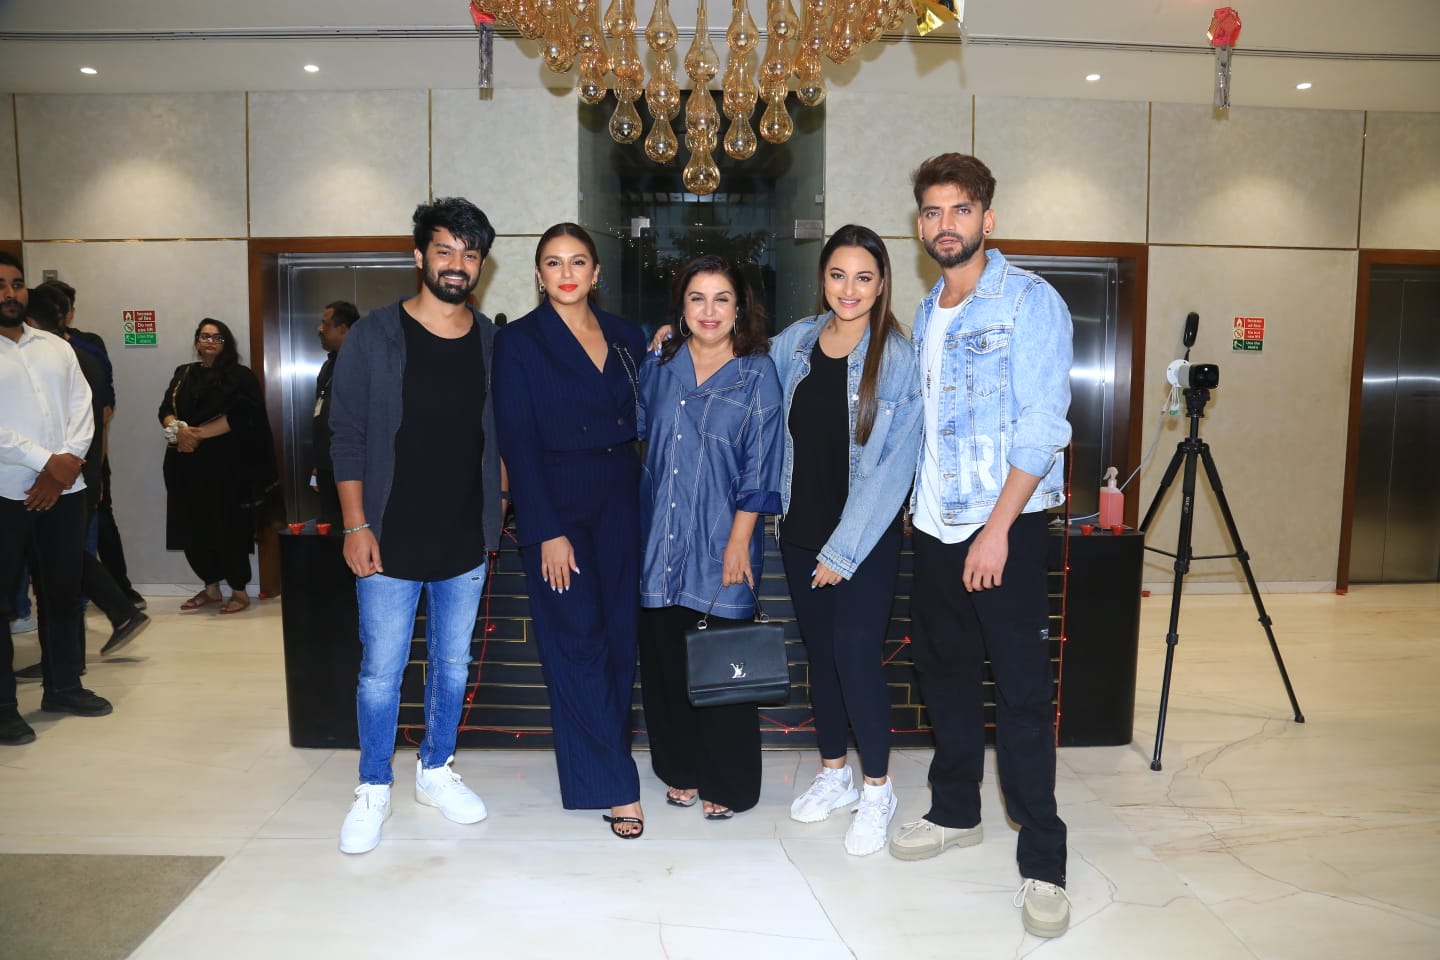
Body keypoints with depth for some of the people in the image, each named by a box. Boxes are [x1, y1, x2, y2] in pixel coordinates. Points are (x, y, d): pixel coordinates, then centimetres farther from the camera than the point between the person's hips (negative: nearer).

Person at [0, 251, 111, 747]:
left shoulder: (56, 347, 12)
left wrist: (66, 464, -8)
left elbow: (82, 408, 6)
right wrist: (46, 461, -15)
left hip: (64, 490, 5)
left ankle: (63, 686, 23)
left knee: (63, 590, 11)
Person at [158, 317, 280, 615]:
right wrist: (179, 431, -15)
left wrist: (198, 434, -17)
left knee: (227, 528, -3)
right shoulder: (183, 373, 16)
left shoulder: (240, 376, 0)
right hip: (186, 463, 5)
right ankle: (211, 588, 20)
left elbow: (239, 416, -13)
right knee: (193, 528, 6)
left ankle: (239, 591, 9)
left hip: (225, 464, -5)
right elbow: (166, 411, 7)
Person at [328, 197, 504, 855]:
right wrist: (356, 526, -10)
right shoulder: (374, 338, -4)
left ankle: (436, 771, 33)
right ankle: (373, 789, 23)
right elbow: (348, 438, -4)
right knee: (381, 669, 5)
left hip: (466, 542, 3)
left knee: (452, 663, 14)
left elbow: (499, 439, 9)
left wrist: (493, 524, 7)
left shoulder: (493, 343, 4)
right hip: (390, 541, -3)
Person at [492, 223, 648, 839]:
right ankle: (614, 786, 5)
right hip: (555, 506, -4)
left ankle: (599, 759, 24)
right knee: (578, 641, -4)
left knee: (619, 638, 6)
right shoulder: (520, 341, -3)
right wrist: (547, 532, -13)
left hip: (619, 504, 4)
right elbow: (518, 444, -8)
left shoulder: (626, 338, 10)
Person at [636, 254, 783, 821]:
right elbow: (637, 431, 21)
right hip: (660, 539, 4)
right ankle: (681, 770, 29)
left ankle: (725, 783, 21)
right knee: (664, 657, 10)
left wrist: (739, 542, -11)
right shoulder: (658, 367, 8)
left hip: (721, 542, -3)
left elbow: (759, 469, -7)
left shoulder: (757, 376, -3)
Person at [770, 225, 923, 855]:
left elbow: (892, 465, -13)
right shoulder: (794, 343, 3)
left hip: (865, 539, -4)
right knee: (820, 653, 13)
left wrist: (845, 548, -14)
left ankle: (877, 790, 16)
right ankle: (834, 773, 32)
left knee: (856, 656, -5)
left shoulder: (899, 359, -11)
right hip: (801, 531, 5)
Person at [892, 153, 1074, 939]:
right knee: (943, 672, 15)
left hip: (1006, 526, -7)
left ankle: (1043, 860, 10)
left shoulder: (1029, 302, -9)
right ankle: (956, 812, 33)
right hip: (935, 525, 7)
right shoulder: (926, 314, 13)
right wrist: (917, 506, 12)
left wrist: (996, 529, -20)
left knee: (1021, 690, -2)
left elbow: (1042, 425, -16)